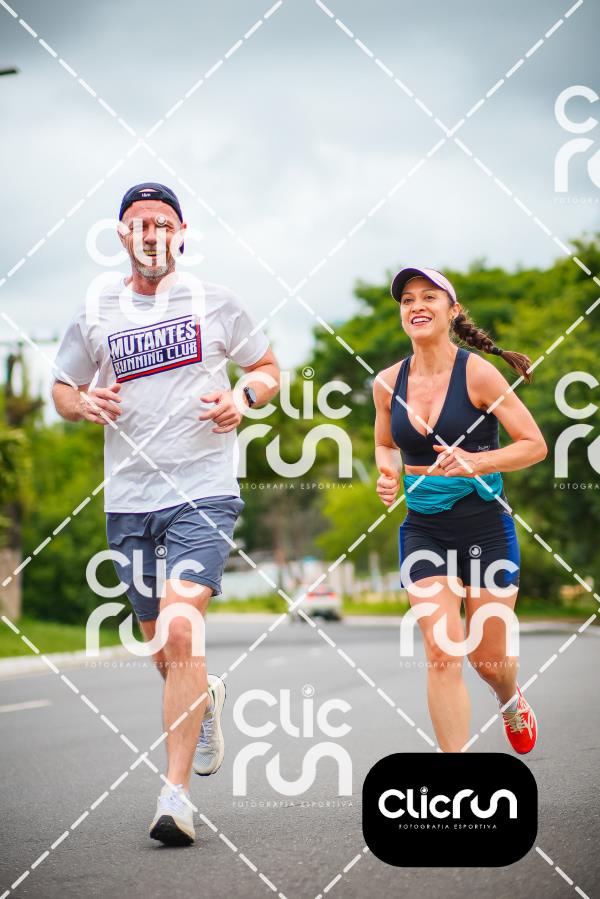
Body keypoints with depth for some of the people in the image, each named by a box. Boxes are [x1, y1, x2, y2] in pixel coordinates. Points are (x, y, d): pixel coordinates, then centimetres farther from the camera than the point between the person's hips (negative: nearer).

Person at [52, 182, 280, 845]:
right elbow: (62, 388, 18)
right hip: (127, 498, 3)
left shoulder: (213, 301, 4)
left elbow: (268, 369, 14)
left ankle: (176, 795, -17)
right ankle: (205, 699, 48)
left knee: (180, 633, -20)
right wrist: (84, 403, -5)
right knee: (161, 648, 13)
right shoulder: (94, 314, 8)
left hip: (203, 495, -3)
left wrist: (243, 397, -8)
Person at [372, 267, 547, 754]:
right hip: (424, 529, 2)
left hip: (486, 529, -2)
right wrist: (388, 475, -3)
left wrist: (476, 462, -24)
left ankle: (511, 700, 48)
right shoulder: (388, 383, 0)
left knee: (489, 658, 10)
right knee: (442, 654, -11)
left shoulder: (477, 373, -12)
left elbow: (535, 444, -10)